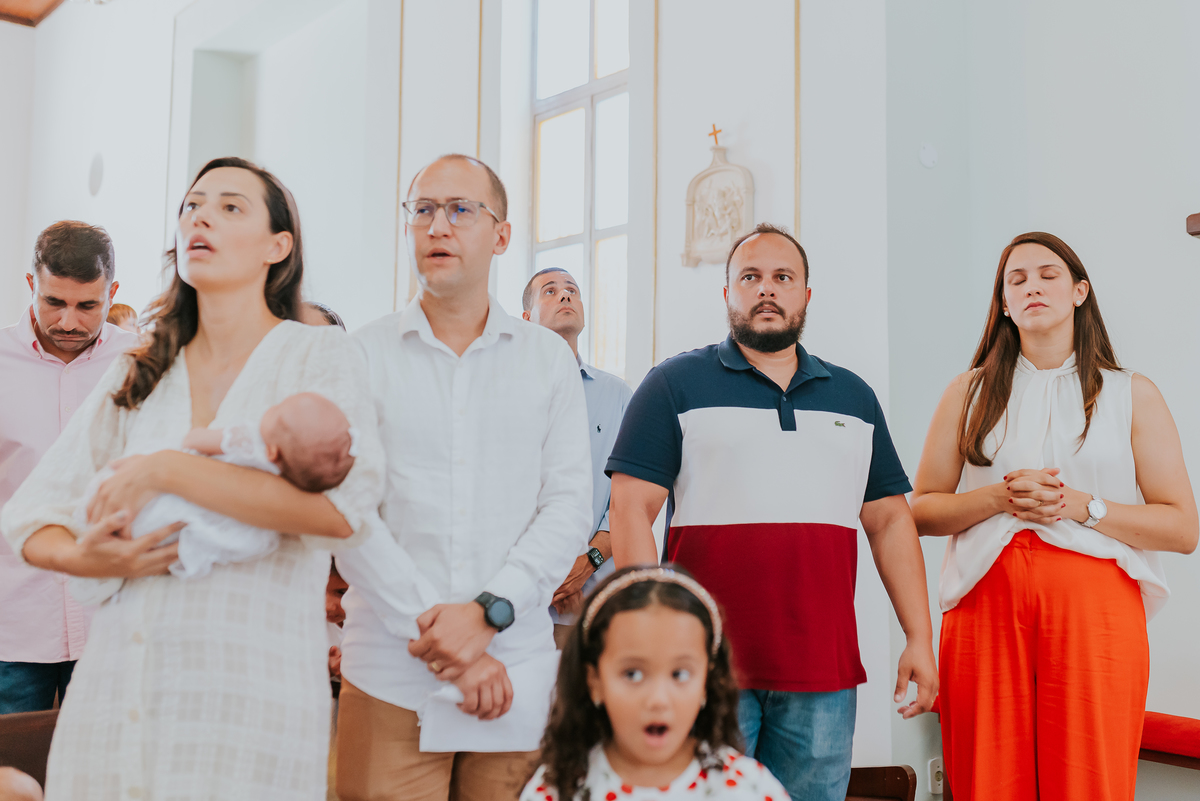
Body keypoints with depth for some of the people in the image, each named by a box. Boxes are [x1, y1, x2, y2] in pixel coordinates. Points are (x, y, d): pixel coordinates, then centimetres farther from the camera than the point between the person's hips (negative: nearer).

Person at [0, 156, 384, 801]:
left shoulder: (320, 356, -2)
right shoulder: (138, 375, 14)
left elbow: (345, 506, -20)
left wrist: (164, 470, -16)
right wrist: (82, 558, -9)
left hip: (246, 695, -4)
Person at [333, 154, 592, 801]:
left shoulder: (549, 358, 8)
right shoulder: (363, 355, 4)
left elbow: (569, 506, 0)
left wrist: (487, 611, -13)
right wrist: (432, 628, -12)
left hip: (518, 674, 1)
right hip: (389, 671, -1)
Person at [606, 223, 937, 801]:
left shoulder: (852, 396, 15)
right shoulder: (676, 385, 2)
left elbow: (890, 520, 14)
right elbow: (632, 510, -4)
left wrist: (920, 638, 6)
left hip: (823, 675, 4)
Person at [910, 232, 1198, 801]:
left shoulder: (1132, 395, 11)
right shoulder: (968, 393, 14)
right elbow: (920, 510, 10)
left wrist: (1082, 506, -8)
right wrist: (999, 498, -7)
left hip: (1095, 609, 0)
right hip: (987, 604, 1)